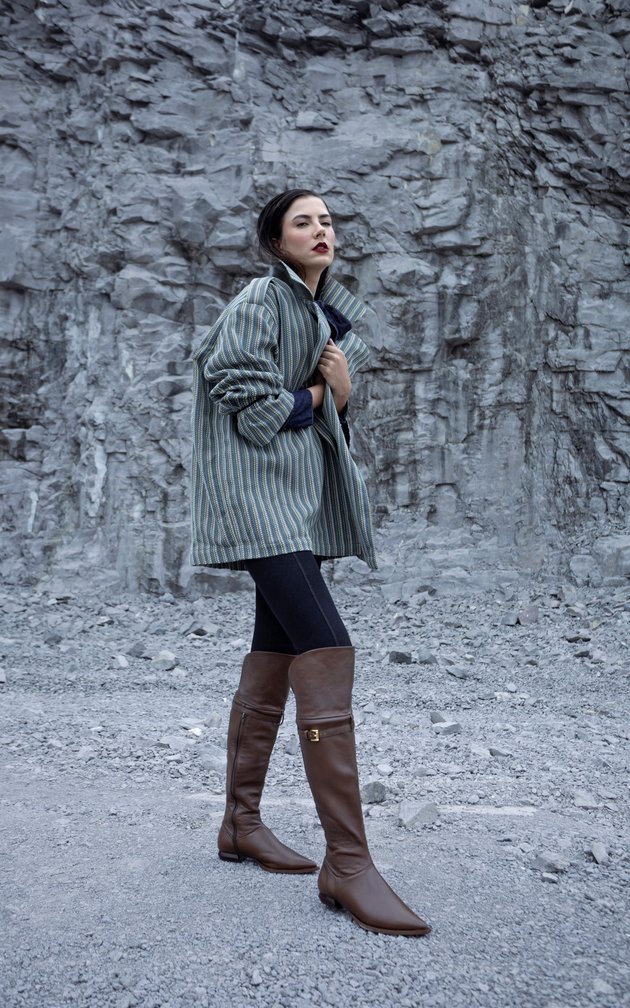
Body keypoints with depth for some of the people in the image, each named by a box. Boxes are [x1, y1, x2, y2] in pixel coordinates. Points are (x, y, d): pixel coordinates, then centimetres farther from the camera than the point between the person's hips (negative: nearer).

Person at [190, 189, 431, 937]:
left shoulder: (329, 315, 21)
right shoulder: (262, 299, -2)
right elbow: (242, 388, -14)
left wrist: (339, 390, -1)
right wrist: (311, 398, -2)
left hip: (300, 497, 9)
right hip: (257, 492, -9)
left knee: (274, 658, 8)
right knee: (326, 651, -20)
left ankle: (241, 824, 20)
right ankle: (347, 863, -17)